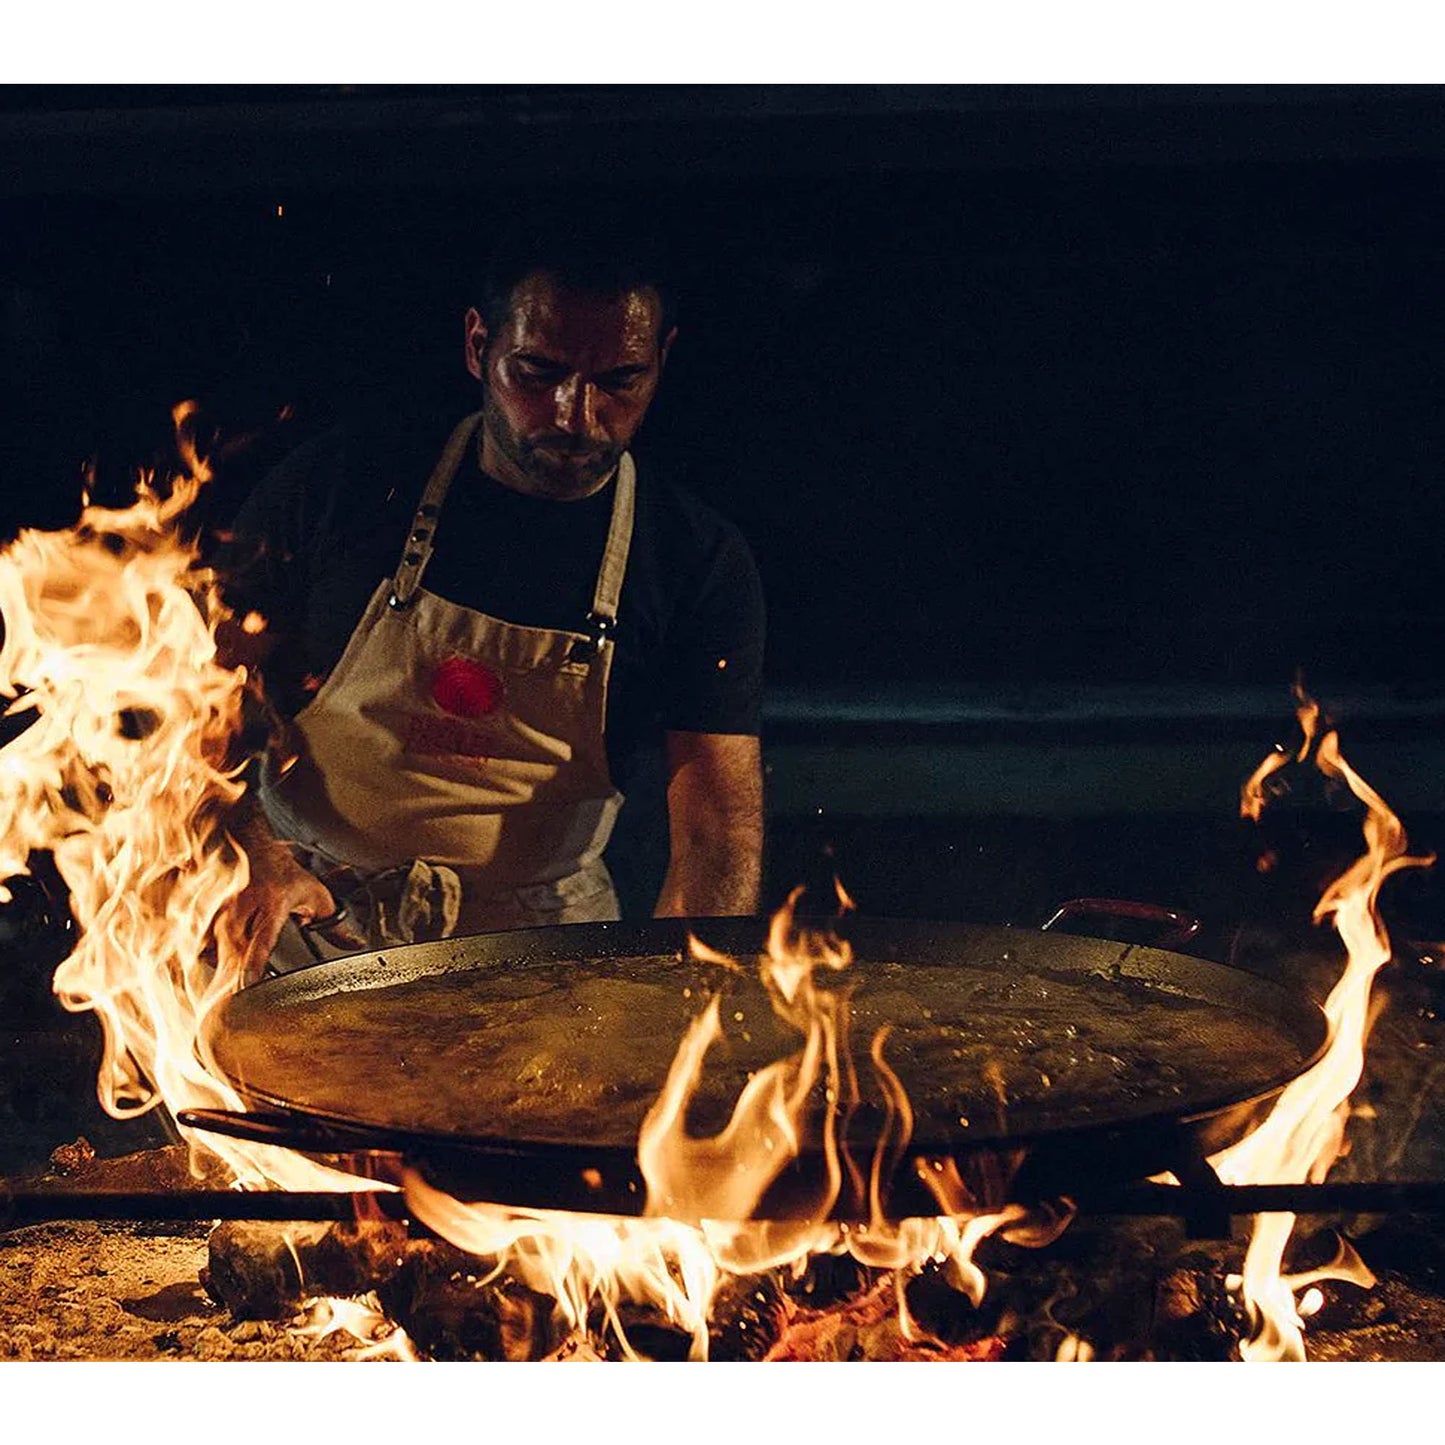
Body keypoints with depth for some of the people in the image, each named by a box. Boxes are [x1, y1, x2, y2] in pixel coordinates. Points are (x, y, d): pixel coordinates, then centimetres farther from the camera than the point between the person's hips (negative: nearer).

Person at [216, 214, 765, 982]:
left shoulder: (702, 564, -6)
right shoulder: (345, 477, -4)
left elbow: (719, 827, -11)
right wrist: (248, 848, -15)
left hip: (534, 952, 0)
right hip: (305, 928, 1)